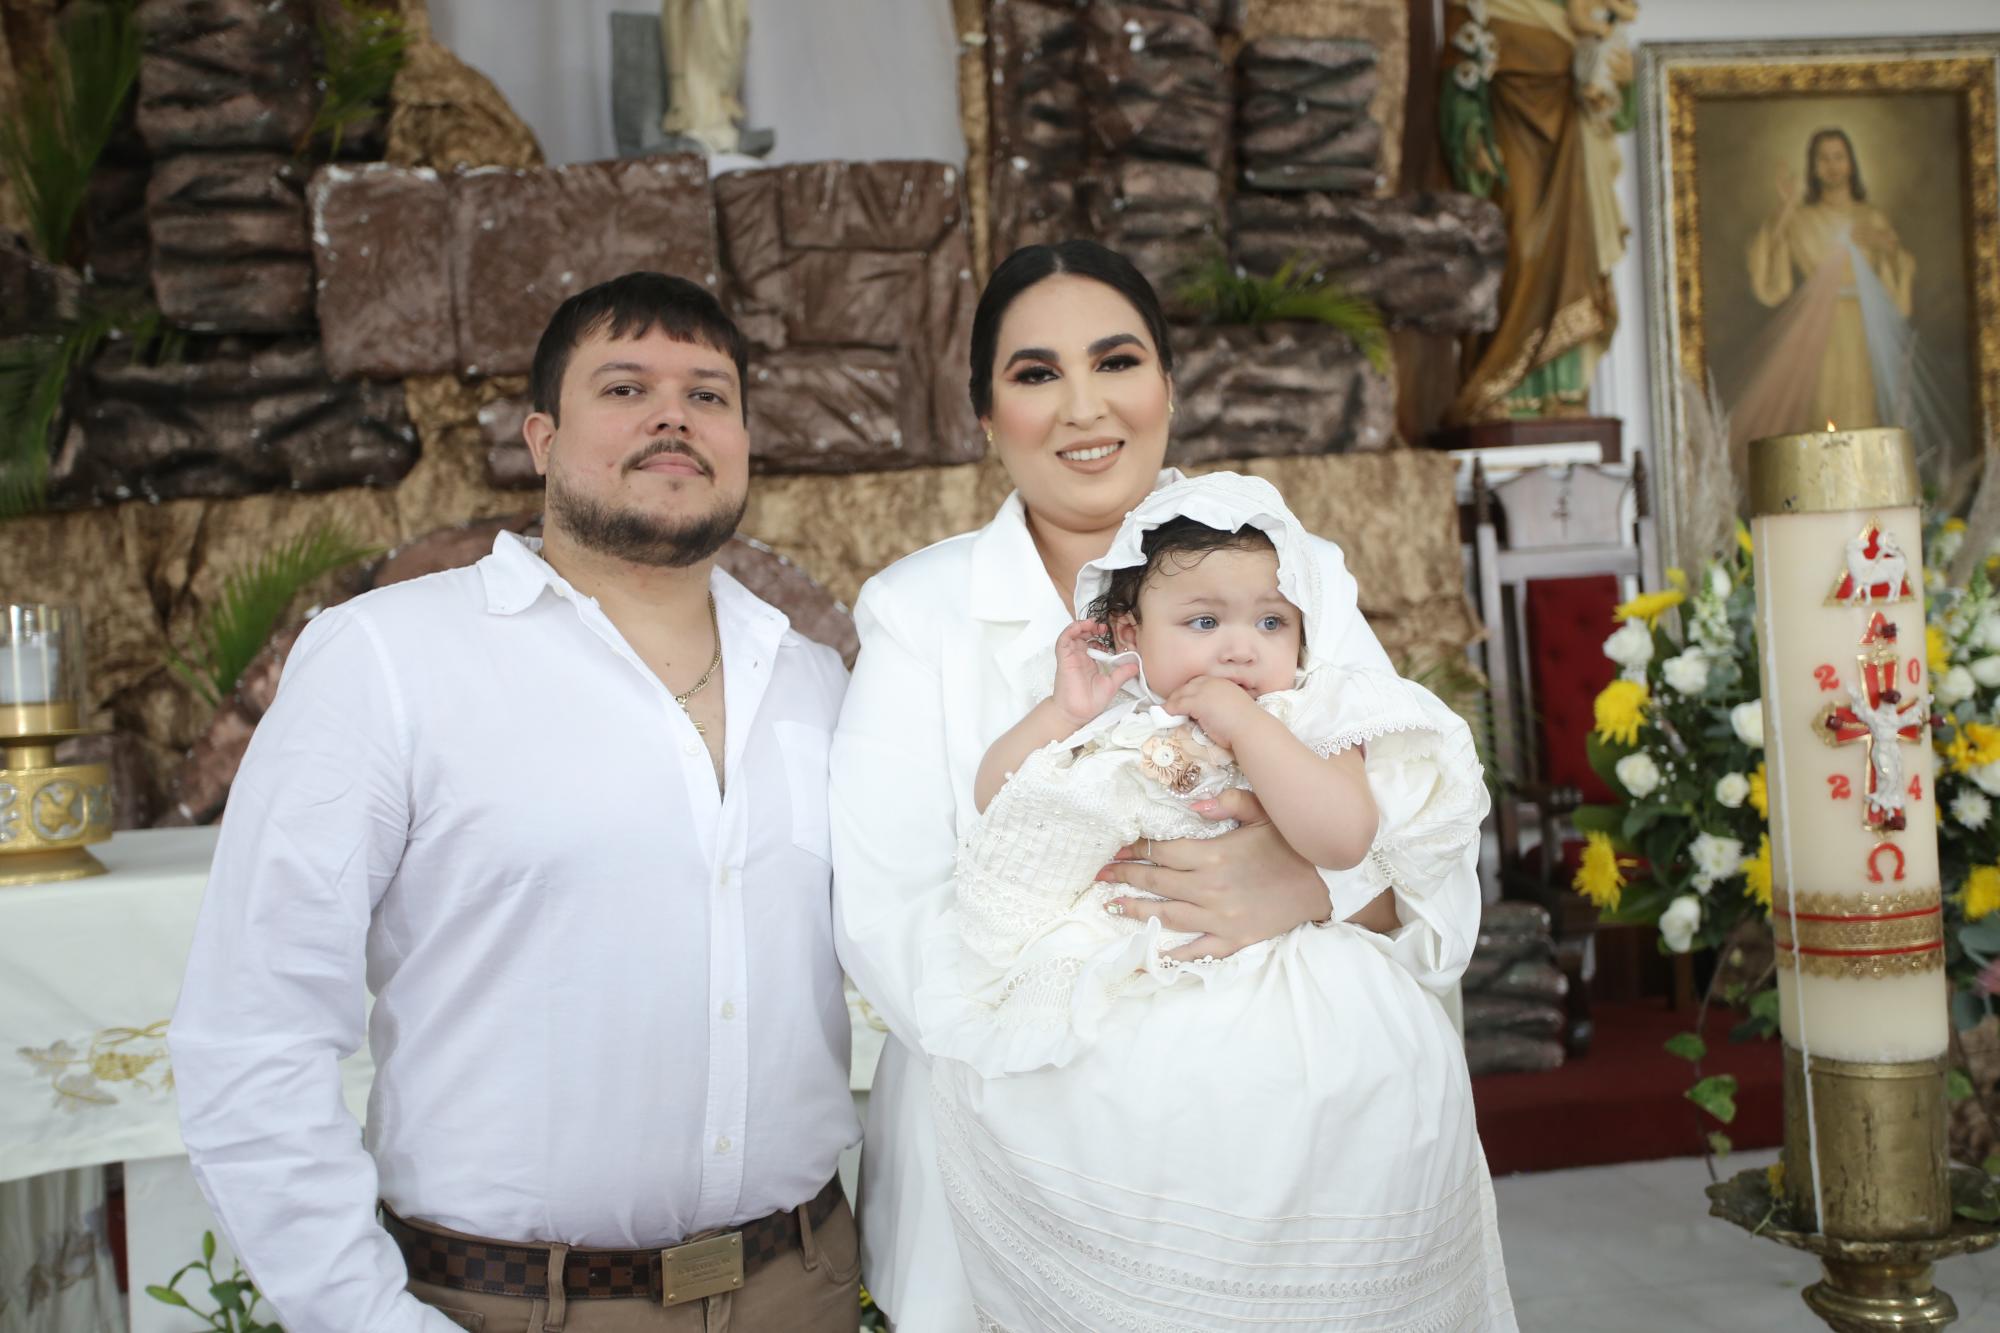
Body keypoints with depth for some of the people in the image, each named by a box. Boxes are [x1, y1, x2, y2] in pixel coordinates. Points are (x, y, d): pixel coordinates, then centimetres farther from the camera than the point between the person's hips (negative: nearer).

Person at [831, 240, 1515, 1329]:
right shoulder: (920, 613, -2)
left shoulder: (1300, 577, 3)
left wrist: (1315, 882, -24)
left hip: (1314, 1148, 2)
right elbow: (891, 930, -13)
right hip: (1038, 1181, -1)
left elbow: (1437, 874, -3)